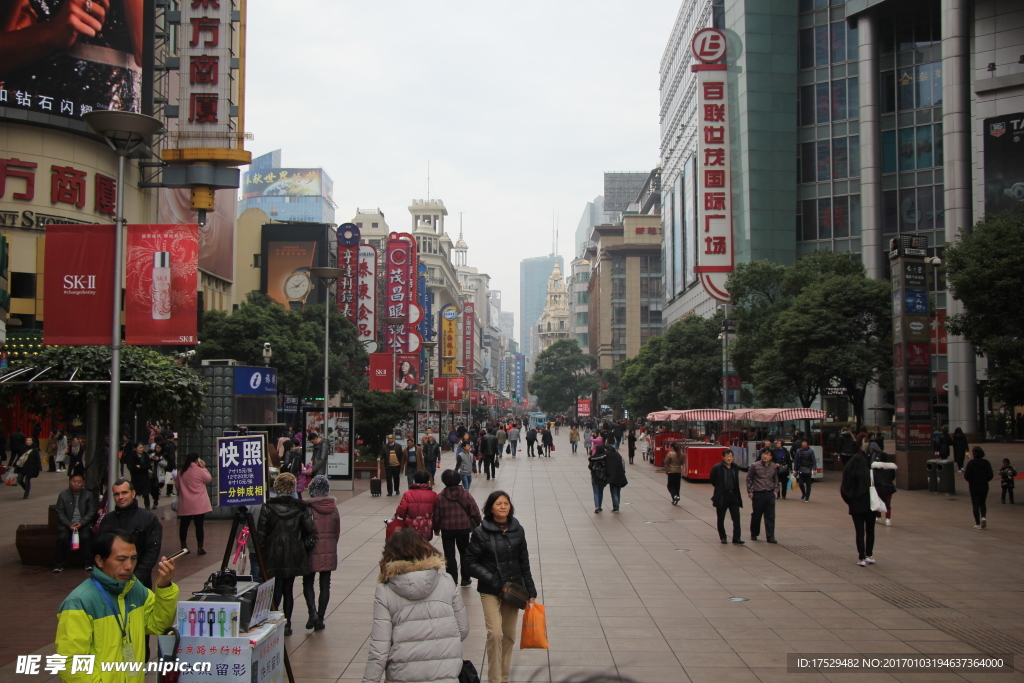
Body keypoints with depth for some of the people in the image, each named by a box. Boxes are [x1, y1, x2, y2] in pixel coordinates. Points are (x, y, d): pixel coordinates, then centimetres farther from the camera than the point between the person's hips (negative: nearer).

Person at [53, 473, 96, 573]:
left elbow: (91, 512, 2)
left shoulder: (88, 495, 4)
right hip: (67, 524, 0)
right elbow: (60, 513, 1)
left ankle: (88, 563, -16)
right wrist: (69, 525, -12)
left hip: (83, 524, 0)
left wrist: (81, 523, -13)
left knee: (86, 537, -29)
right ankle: (58, 565, -13)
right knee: (62, 537, -27)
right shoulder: (63, 495, 4)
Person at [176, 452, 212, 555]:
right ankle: (200, 548, 3)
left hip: (185, 505, 4)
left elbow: (178, 487, 12)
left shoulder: (181, 472, 5)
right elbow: (209, 479, 4)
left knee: (184, 525, 10)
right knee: (199, 525, 0)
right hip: (198, 505, -4)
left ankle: (183, 547, 15)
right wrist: (204, 467, 10)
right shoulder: (199, 471, -10)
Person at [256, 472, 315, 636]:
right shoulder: (301, 508, -4)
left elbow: (260, 533, -7)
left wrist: (260, 551, 3)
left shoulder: (267, 507, -8)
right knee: (288, 590, 12)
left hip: (273, 556, -2)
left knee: (276, 590, 4)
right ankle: (286, 624, 15)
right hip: (294, 556, 2)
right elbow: (309, 530, -5)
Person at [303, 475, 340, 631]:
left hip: (312, 551, -3)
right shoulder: (333, 507, 2)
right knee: (325, 585, 9)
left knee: (308, 583, 10)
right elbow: (337, 532, 8)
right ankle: (320, 619, 10)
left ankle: (312, 612, -9)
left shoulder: (307, 507, -12)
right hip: (329, 551, 3)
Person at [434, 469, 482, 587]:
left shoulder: (440, 497, -10)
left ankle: (453, 580, 8)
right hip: (464, 528, 1)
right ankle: (465, 579, 23)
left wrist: (436, 529, 11)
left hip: (446, 530, -1)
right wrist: (478, 524, 12)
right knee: (464, 553, 18)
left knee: (449, 555, 8)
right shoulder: (465, 494, -7)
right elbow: (475, 512, -3)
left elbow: (436, 515, -4)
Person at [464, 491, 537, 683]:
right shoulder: (481, 532, -9)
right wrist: (490, 579, -17)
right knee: (495, 634, -15)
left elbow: (524, 563, 7)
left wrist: (530, 591, 7)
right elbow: (470, 561, -6)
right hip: (490, 591, -4)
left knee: (509, 636, 10)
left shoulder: (517, 530, 2)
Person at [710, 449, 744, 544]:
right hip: (722, 496, -3)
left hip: (733, 495, 3)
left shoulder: (735, 468, 7)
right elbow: (712, 481, 1)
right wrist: (720, 488, 8)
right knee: (721, 518, 7)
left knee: (736, 517, -3)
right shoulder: (717, 468, -9)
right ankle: (723, 537, 20)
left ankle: (736, 538, 0)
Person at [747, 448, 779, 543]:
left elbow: (776, 480, 16)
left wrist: (775, 491, 7)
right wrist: (749, 492, 0)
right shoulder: (755, 466, -6)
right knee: (756, 515, 9)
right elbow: (749, 479, 2)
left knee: (770, 517, 0)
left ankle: (770, 537, 4)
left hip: (770, 494, 2)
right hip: (758, 494, -2)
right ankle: (754, 534, 26)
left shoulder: (774, 467, 2)